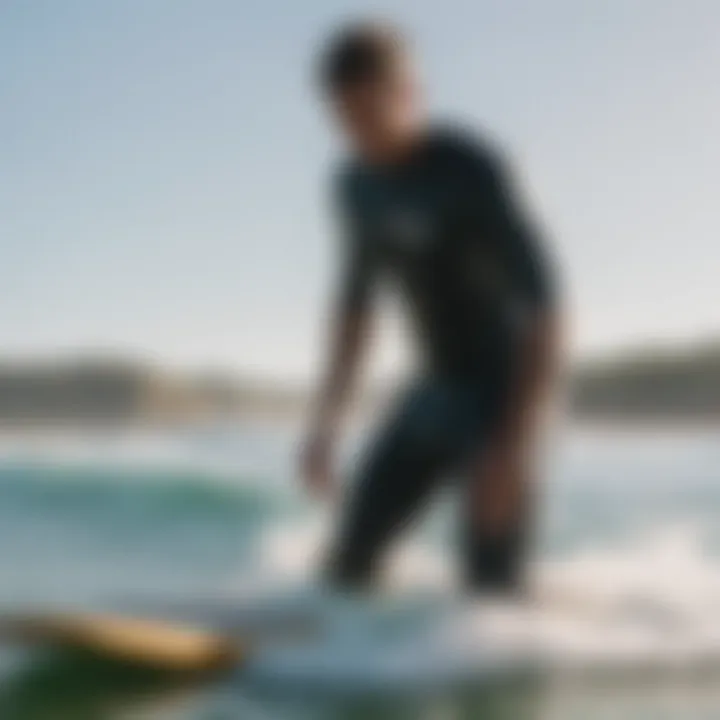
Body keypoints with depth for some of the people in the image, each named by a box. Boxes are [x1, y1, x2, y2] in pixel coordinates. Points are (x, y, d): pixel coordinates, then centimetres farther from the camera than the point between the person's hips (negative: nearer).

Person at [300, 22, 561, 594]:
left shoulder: (468, 167, -20)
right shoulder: (359, 186, 3)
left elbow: (543, 304, -23)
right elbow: (357, 303, 16)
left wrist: (516, 444, -29)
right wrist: (325, 424, 13)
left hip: (504, 390, -7)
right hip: (437, 390, 8)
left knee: (489, 584, -12)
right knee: (349, 564, 9)